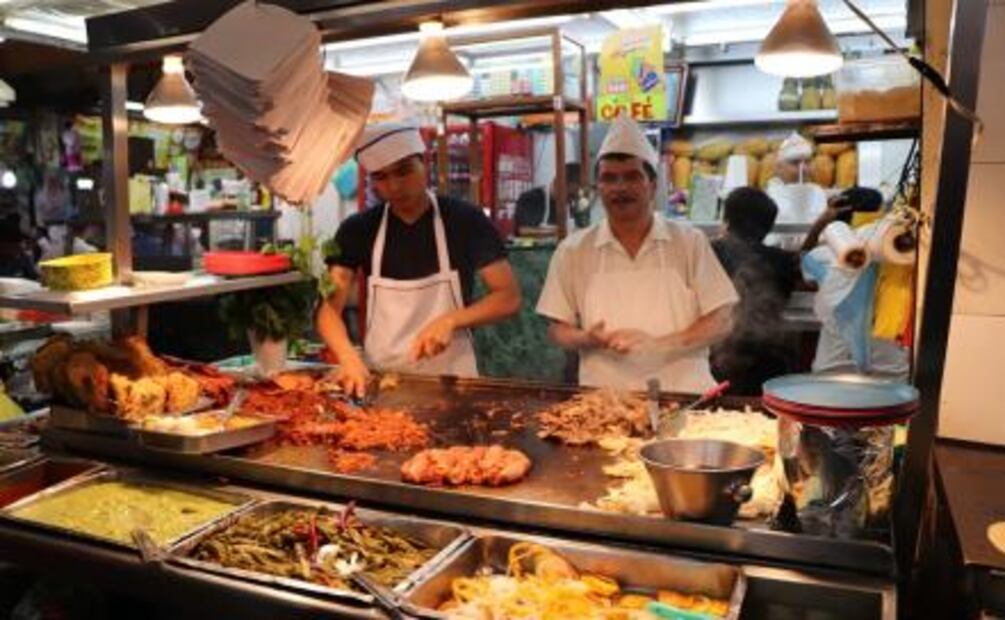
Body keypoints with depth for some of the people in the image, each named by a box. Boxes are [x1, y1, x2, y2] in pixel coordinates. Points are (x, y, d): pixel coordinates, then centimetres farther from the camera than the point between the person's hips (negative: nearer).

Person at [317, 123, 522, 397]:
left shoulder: (466, 221, -4)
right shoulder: (357, 230, 1)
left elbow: (509, 298, -4)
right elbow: (329, 307, -5)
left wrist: (451, 320, -19)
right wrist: (349, 358, -23)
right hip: (380, 381, 1)